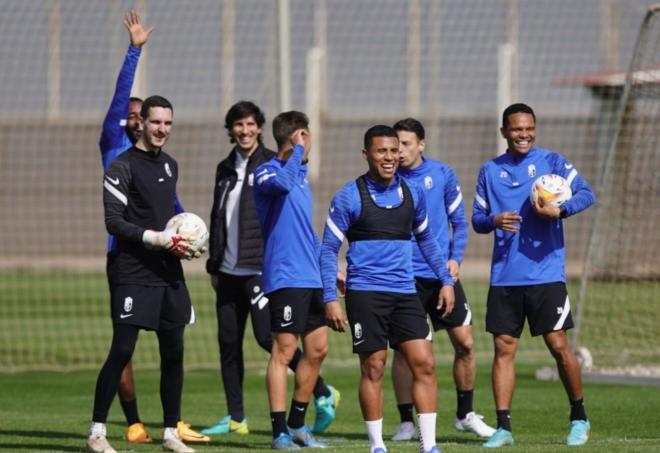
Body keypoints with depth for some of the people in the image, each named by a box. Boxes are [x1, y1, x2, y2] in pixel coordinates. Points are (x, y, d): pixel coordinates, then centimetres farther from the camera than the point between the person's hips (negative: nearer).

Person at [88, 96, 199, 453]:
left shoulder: (170, 166, 17)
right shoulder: (122, 166, -8)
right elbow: (113, 222, -13)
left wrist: (181, 241, 9)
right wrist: (158, 239, -18)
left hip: (169, 271, 7)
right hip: (132, 272, -7)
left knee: (173, 352, 6)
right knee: (122, 349, -9)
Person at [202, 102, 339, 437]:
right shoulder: (225, 169, 16)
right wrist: (214, 264, 19)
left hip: (260, 268, -7)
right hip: (229, 271, 7)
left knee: (267, 336, -13)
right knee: (228, 342, 6)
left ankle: (322, 393, -1)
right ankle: (235, 418, 12)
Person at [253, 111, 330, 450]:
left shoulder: (301, 175, 20)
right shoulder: (267, 172, -8)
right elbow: (282, 182, -34)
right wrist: (297, 151, -20)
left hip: (311, 278, 9)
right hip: (285, 278, -9)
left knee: (317, 349, 10)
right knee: (283, 351, -7)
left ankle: (297, 424, 21)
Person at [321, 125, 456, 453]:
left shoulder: (412, 193, 9)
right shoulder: (349, 197, -4)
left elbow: (426, 240, 23)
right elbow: (328, 249, -1)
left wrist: (446, 280, 16)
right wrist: (330, 299, -8)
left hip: (404, 292, 4)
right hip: (365, 293, -4)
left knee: (424, 364, -5)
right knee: (373, 369, -1)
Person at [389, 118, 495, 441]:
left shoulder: (442, 174, 2)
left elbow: (459, 221, 9)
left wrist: (455, 258, -5)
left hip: (443, 273, 2)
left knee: (465, 343, 1)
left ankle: (465, 414, 17)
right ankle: (406, 422, 7)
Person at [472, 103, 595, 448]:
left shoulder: (551, 161, 2)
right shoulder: (490, 170, 11)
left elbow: (586, 193, -8)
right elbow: (477, 218, 12)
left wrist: (560, 210, -28)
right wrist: (493, 220, -11)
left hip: (546, 274, -3)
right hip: (504, 277, 3)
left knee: (558, 345, -3)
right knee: (503, 348, 0)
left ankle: (579, 419, 13)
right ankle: (503, 427, 3)